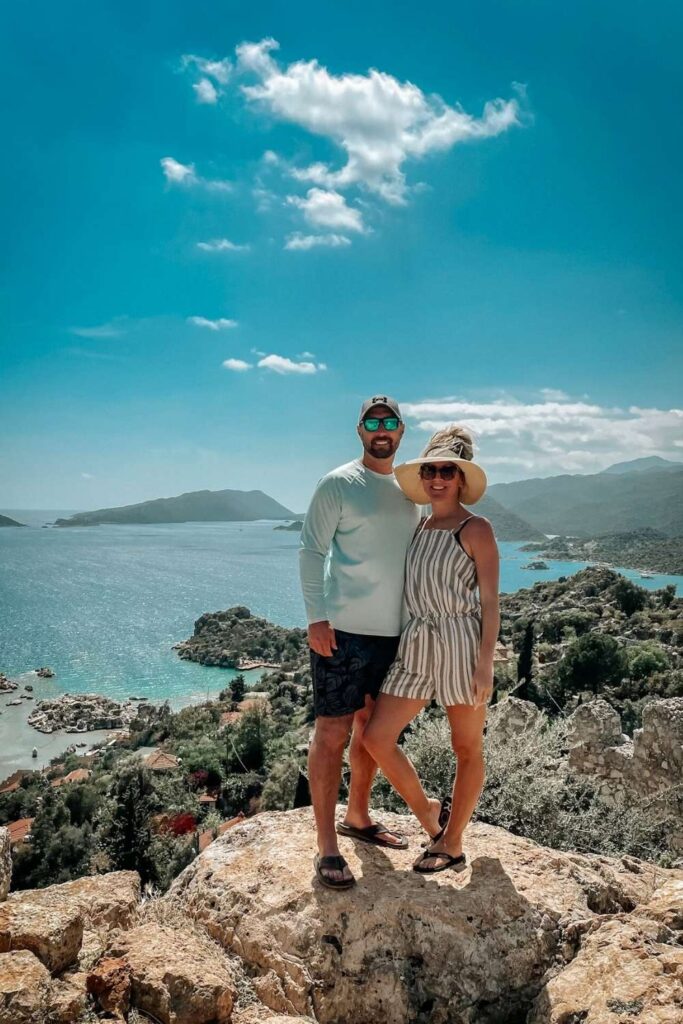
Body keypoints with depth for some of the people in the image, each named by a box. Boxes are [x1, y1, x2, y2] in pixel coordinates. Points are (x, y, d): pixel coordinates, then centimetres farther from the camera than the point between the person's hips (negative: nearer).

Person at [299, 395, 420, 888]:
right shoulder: (338, 484, -5)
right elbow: (311, 551, -9)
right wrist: (316, 618, -17)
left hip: (394, 631, 7)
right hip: (343, 629, -6)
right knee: (333, 733, -1)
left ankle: (358, 816, 35)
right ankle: (327, 845, 10)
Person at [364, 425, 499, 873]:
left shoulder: (476, 529, -6)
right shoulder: (420, 526, 13)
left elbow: (490, 601, -9)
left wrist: (486, 664, -15)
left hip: (461, 644, -6)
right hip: (416, 646, 7)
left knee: (467, 749, 9)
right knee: (377, 737, 1)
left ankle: (452, 846, 25)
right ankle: (426, 812, 23)